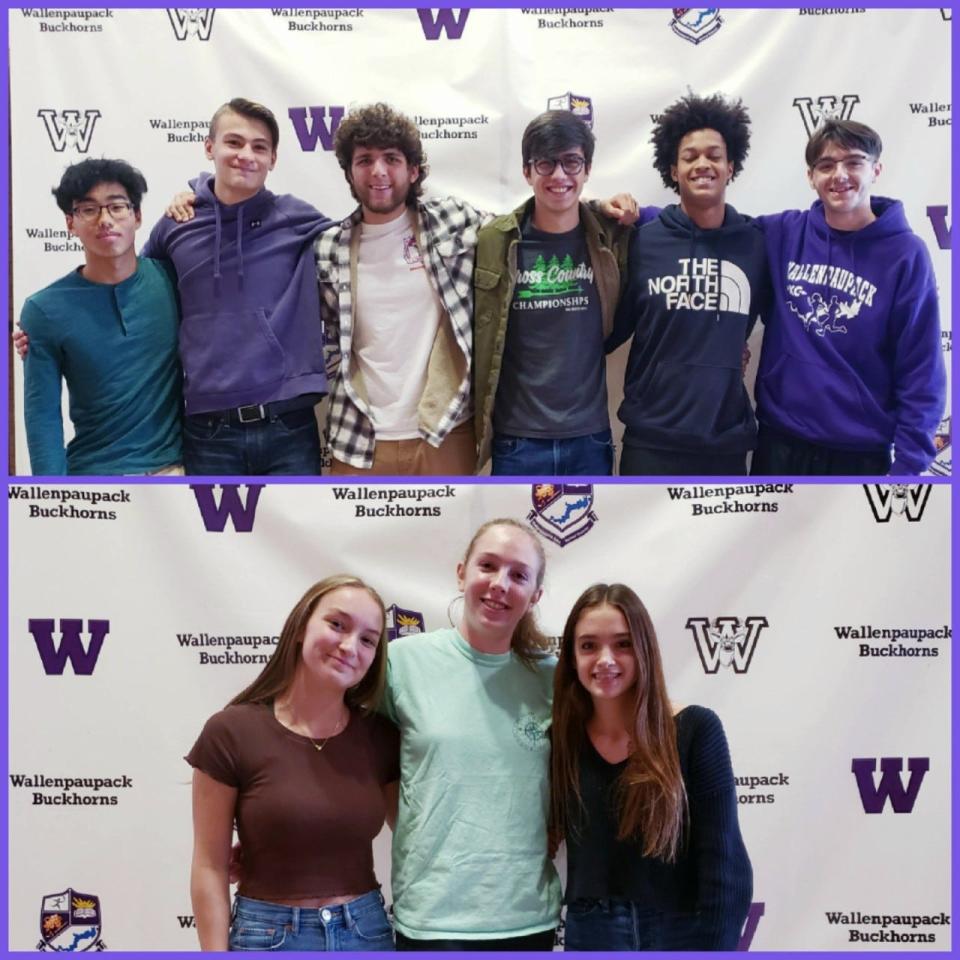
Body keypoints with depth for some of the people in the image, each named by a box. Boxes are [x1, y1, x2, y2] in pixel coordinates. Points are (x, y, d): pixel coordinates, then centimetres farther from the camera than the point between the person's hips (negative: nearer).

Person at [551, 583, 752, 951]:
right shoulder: (562, 741, -1)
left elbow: (725, 866, -12)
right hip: (590, 936, 3)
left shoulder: (696, 730, -11)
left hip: (683, 934, -3)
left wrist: (714, 949, -15)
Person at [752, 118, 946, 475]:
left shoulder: (906, 254, -8)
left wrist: (908, 465, -12)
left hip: (862, 452, -2)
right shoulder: (782, 233, 0)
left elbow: (922, 375, -8)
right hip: (779, 443, 3)